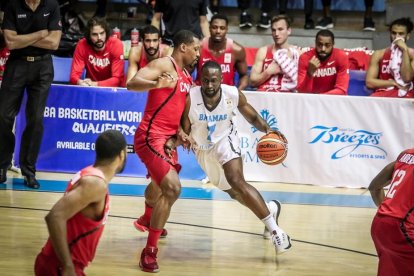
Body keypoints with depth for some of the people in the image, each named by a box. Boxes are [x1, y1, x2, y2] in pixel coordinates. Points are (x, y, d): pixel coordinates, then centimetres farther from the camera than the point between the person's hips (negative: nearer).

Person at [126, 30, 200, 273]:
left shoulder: (187, 77, 15)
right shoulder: (164, 64, -13)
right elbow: (132, 83, -27)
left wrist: (180, 130, 6)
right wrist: (156, 84, -47)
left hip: (167, 138, 10)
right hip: (151, 137, -10)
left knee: (161, 184, 32)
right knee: (172, 187, -23)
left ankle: (147, 219, 64)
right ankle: (150, 250, -16)